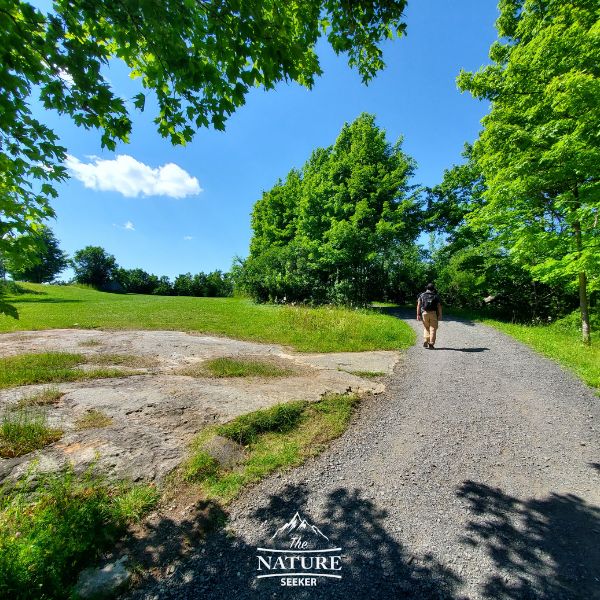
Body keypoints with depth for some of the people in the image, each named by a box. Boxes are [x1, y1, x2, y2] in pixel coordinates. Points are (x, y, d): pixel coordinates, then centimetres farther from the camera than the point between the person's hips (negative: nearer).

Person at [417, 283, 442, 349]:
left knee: (426, 328, 14)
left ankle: (425, 342, 2)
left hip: (424, 313, 1)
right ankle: (431, 344, 0)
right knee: (432, 329, 4)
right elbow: (439, 306, -1)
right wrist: (440, 315, 0)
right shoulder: (436, 296, 7)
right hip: (433, 313, -1)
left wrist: (418, 315, -1)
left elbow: (418, 305, 0)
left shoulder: (422, 295, 9)